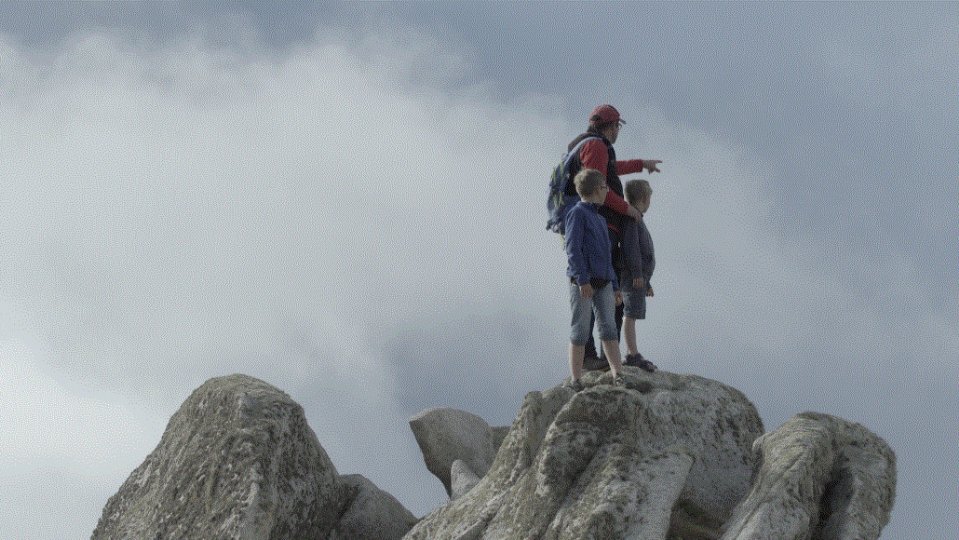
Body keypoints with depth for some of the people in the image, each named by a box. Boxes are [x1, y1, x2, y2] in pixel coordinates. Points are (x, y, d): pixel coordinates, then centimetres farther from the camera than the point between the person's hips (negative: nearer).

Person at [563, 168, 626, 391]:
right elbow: (573, 249, -14)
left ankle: (618, 375, -3)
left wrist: (615, 286, 22)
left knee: (609, 328, 0)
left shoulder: (600, 219, 20)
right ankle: (575, 379, 1)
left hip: (603, 283, 7)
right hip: (582, 283, -7)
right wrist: (583, 280, -22)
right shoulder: (577, 213, -6)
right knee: (581, 330, -3)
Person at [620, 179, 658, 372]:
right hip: (633, 275, -10)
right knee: (631, 314, -11)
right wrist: (637, 273, -23)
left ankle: (632, 354, 11)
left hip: (639, 276, 10)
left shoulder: (638, 220, 22)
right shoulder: (631, 217, -10)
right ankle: (632, 354, -14)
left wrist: (646, 281, 28)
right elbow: (630, 246, -20)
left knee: (631, 315, 9)